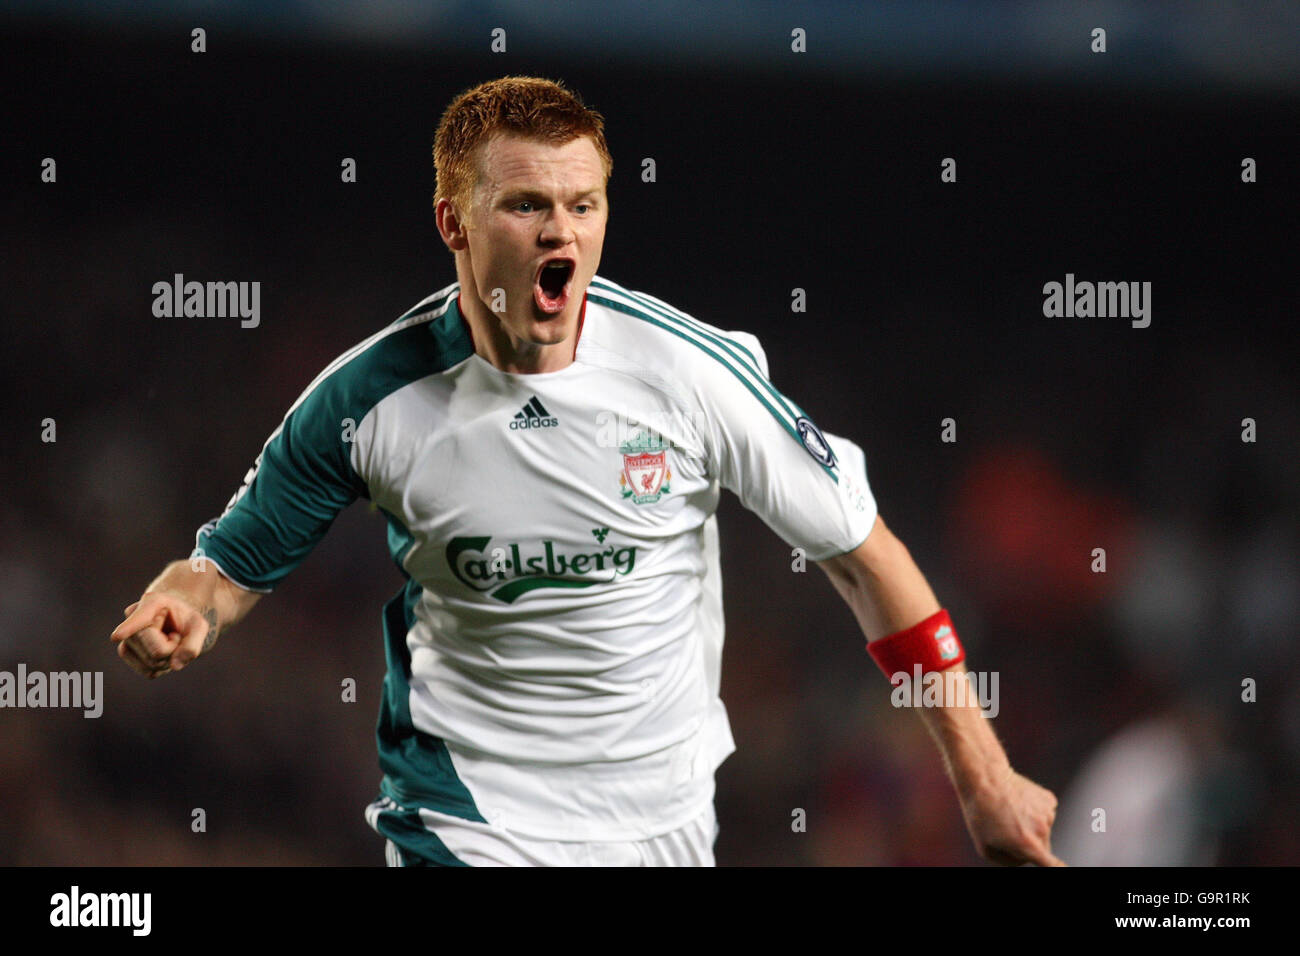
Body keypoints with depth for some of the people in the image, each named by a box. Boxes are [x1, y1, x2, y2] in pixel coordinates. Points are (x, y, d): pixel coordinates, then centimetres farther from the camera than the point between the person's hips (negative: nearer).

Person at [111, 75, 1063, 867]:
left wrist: (982, 775, -3)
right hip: (470, 824, -2)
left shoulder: (696, 368, -12)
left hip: (667, 821, 2)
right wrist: (180, 611, -23)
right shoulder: (370, 396, -11)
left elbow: (861, 547, -3)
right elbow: (236, 562, 2)